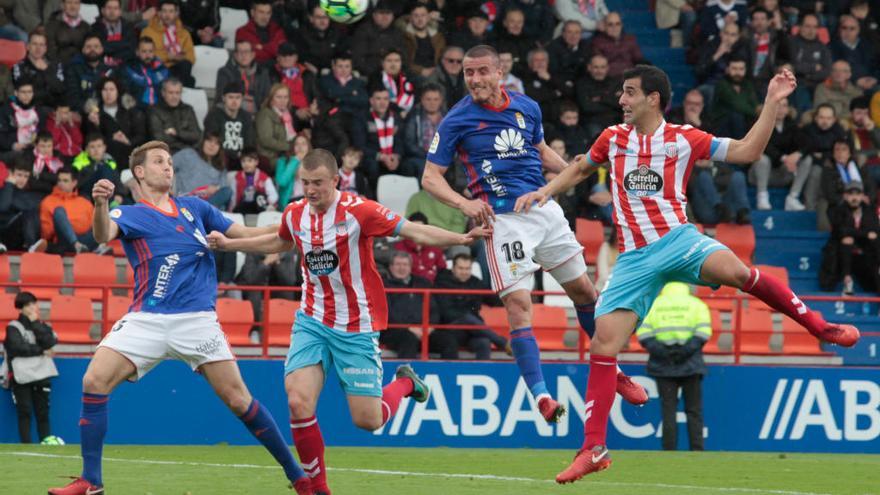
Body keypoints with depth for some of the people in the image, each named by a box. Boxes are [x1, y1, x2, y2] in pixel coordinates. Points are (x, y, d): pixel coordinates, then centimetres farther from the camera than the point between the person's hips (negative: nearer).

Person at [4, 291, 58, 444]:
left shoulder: (43, 326, 16)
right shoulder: (13, 327, 3)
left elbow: (48, 343, -4)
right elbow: (19, 348, -12)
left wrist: (35, 323, -3)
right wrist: (42, 351, -7)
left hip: (42, 375, 3)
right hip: (22, 376, -3)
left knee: (42, 412, 0)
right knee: (25, 412, -8)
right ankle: (26, 446, -10)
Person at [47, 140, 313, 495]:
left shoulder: (194, 208, 14)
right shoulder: (130, 214, 4)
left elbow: (241, 234, 20)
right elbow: (104, 234, -19)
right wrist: (101, 204, -41)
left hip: (196, 319, 1)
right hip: (146, 319, -1)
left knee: (238, 400, -5)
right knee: (95, 381, -17)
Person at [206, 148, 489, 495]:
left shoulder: (358, 211, -15)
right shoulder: (294, 214, 1)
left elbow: (414, 232, -18)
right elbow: (280, 243, 26)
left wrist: (460, 239, -31)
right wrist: (230, 244, 27)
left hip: (356, 326, -4)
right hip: (313, 321, 4)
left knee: (367, 420, -3)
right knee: (299, 403, -16)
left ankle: (405, 383, 32)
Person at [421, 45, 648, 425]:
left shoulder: (527, 107, 7)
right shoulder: (457, 120, -6)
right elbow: (430, 177, -5)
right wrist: (463, 203, -23)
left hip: (545, 210, 5)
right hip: (502, 219, -5)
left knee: (583, 290, 12)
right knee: (518, 304, -16)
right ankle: (540, 394, -17)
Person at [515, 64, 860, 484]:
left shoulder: (684, 139, 2)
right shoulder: (613, 138, 10)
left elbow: (747, 152, 0)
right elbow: (580, 169, 29)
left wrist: (772, 102, -6)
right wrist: (544, 191, 15)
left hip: (677, 240, -3)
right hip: (634, 258, 3)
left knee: (732, 270, -34)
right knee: (603, 345, -10)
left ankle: (819, 326, -14)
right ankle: (593, 449, -3)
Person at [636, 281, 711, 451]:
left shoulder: (654, 304, 12)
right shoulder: (696, 304, 10)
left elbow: (643, 334, -2)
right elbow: (703, 332, -6)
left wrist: (659, 351, -9)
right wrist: (687, 350, -10)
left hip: (663, 366, 1)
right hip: (690, 366, -1)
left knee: (668, 411, 3)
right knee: (694, 411, 5)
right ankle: (697, 451, -1)